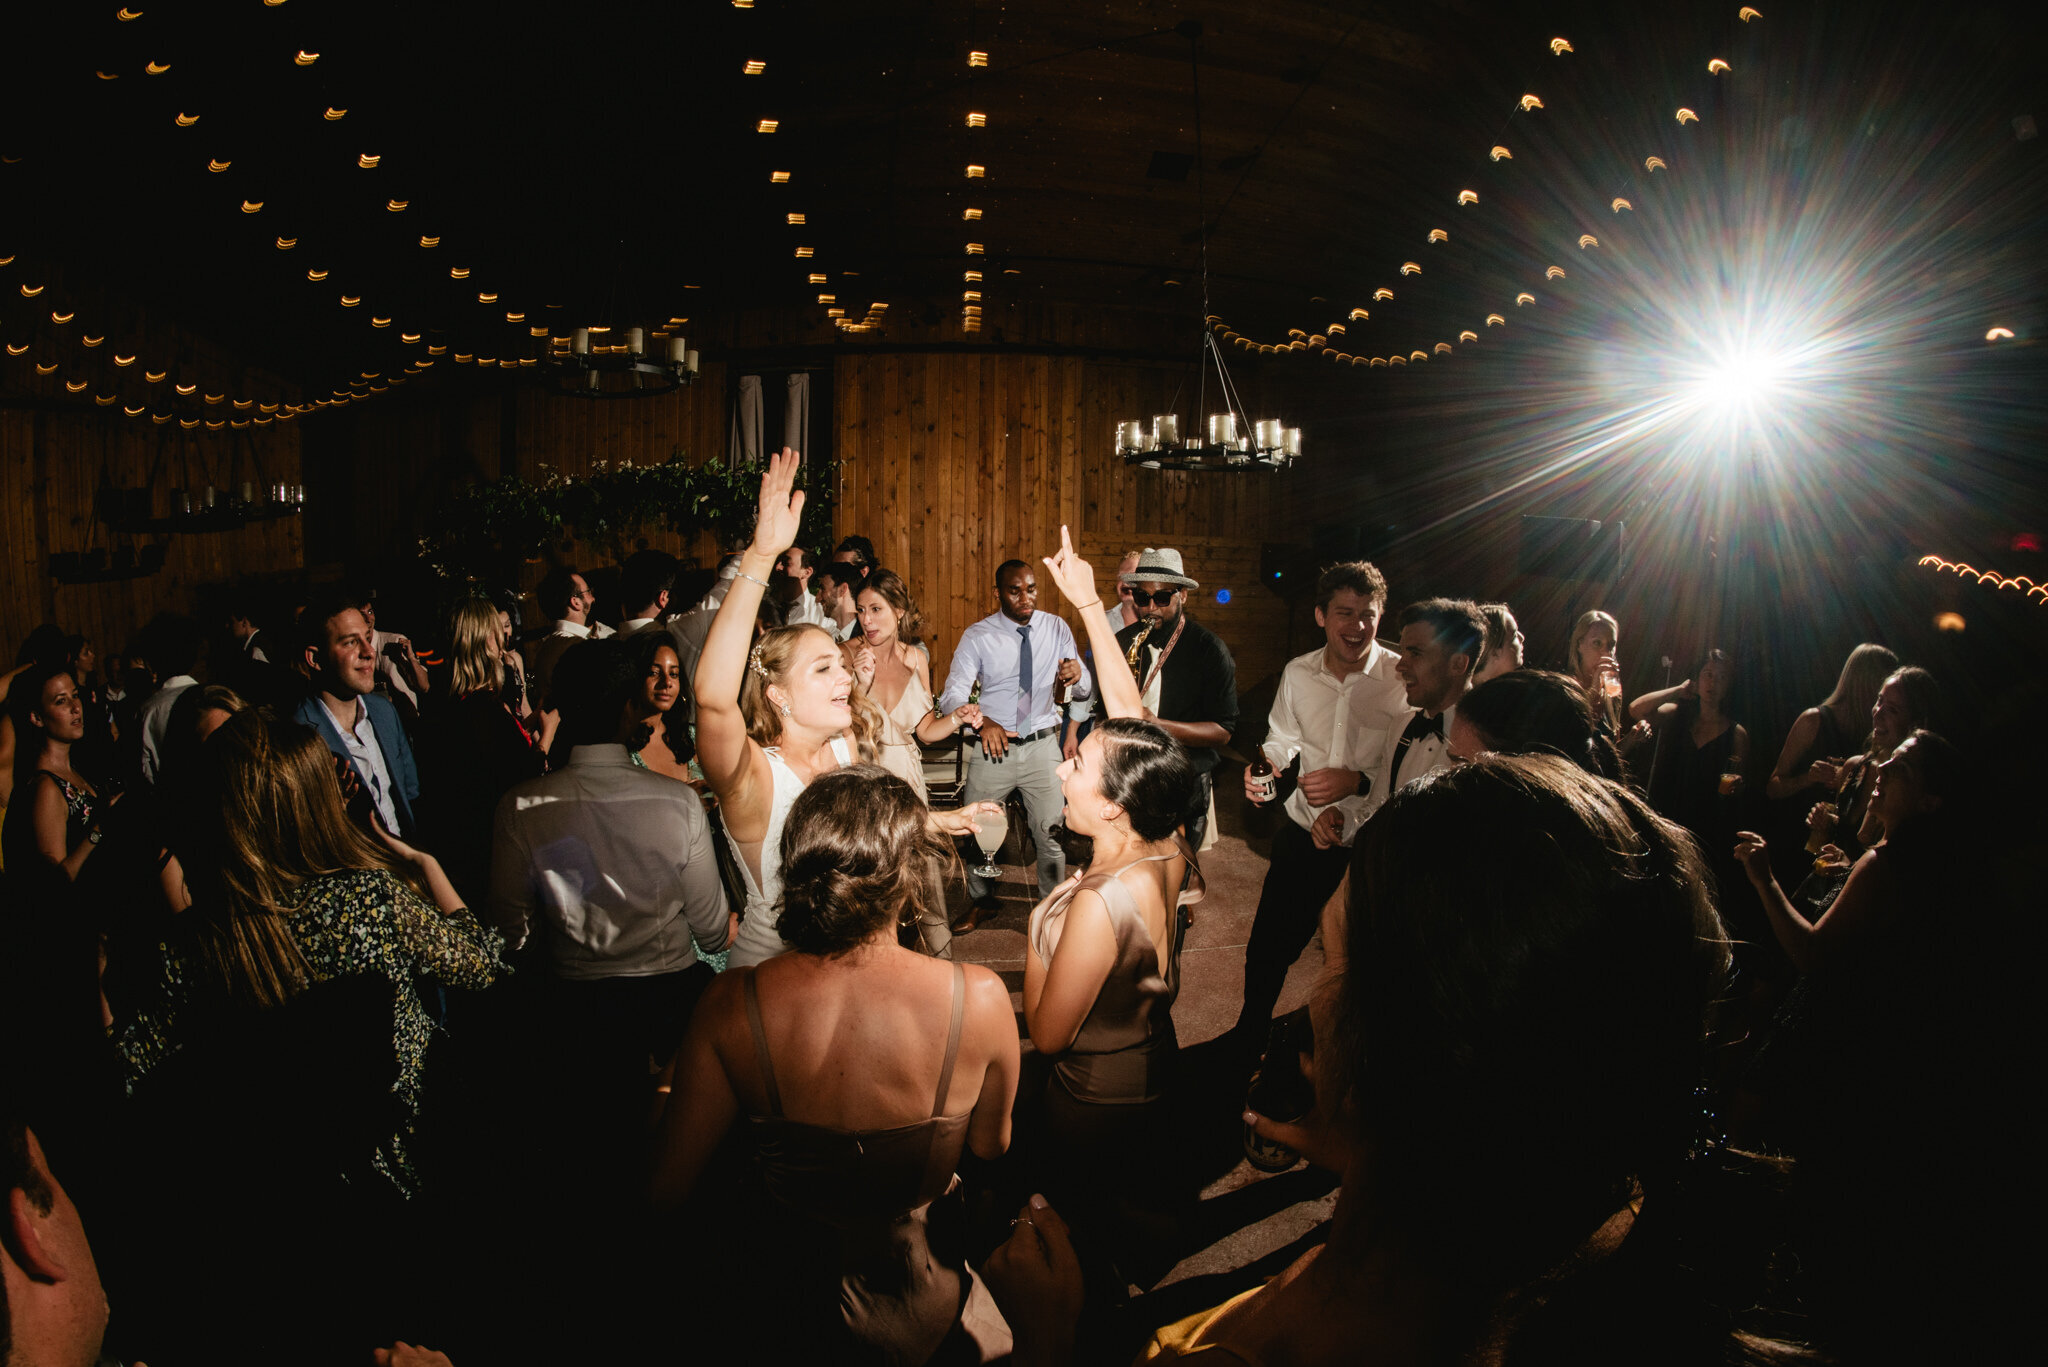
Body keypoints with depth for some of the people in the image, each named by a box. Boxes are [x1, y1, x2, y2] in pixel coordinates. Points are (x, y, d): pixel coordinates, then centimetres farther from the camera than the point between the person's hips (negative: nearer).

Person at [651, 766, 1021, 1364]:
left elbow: (667, 1187, -13)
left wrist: (663, 1088, 7)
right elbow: (990, 1146, -6)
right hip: (926, 1312, 0)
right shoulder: (979, 997, -26)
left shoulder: (732, 1005, -25)